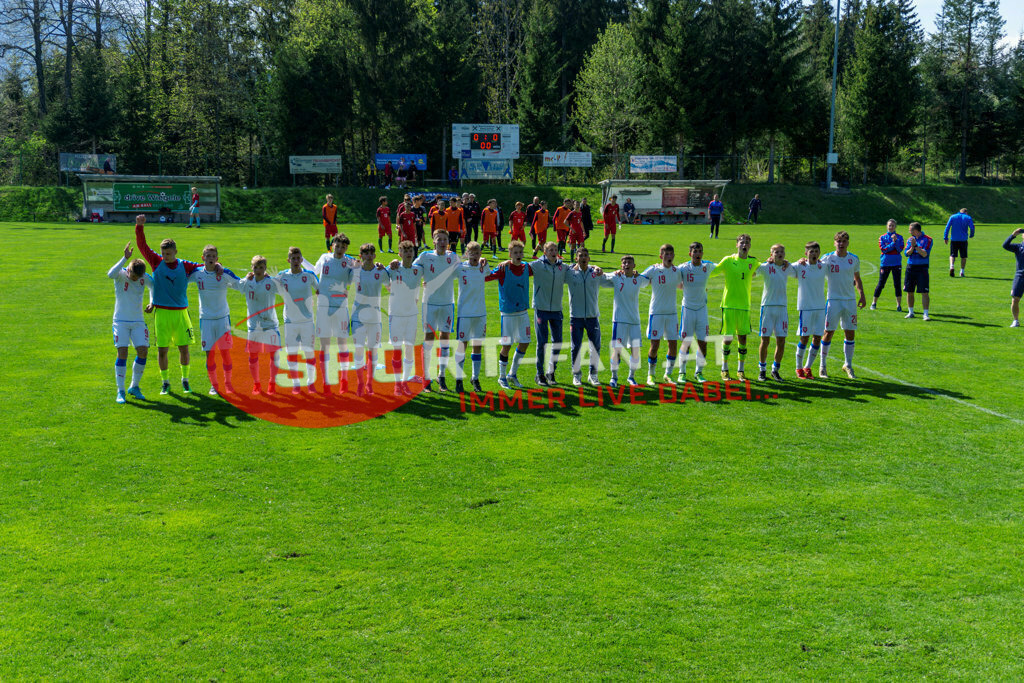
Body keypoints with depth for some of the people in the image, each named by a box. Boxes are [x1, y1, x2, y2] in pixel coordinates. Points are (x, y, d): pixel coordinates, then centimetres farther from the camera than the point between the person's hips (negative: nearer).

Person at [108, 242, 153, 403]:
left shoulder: (145, 278, -2)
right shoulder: (121, 274, -12)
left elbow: (153, 286, 22)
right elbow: (110, 274, -37)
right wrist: (125, 258, -41)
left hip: (138, 322, 4)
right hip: (121, 321, -4)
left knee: (143, 352, -5)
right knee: (122, 353, -10)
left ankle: (134, 387, 12)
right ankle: (120, 391, -3)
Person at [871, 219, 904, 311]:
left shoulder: (899, 237, 5)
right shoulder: (882, 237, 5)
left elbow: (900, 249, -6)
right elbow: (883, 249, -8)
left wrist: (896, 240, -17)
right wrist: (893, 243, -14)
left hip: (896, 263, 0)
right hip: (885, 263, 0)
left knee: (897, 284, -3)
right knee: (881, 284, 4)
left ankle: (899, 305, 4)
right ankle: (874, 303, 17)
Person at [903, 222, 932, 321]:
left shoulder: (927, 239, -4)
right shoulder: (910, 239, 10)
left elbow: (925, 254, -13)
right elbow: (906, 253, 1)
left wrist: (916, 246, -18)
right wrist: (912, 247, -16)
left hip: (922, 268, -5)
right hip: (910, 267, 5)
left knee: (924, 292, -8)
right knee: (909, 291, 8)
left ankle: (925, 314, -7)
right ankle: (910, 312, 21)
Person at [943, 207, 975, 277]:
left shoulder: (952, 216, 8)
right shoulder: (968, 218, 5)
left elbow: (947, 227, 0)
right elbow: (972, 228, -4)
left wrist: (945, 237, 0)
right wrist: (971, 235, 15)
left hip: (954, 239, 1)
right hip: (963, 240, -1)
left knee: (952, 255, 6)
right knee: (963, 256, 10)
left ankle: (951, 266, -21)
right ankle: (962, 271, 5)